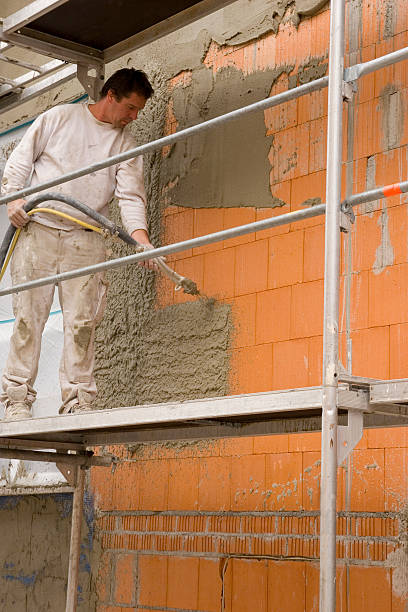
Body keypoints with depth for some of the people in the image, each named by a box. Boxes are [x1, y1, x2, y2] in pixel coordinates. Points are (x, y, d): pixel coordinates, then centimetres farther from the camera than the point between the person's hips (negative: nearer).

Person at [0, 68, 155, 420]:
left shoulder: (126, 144, 10)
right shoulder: (59, 117, 6)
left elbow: (131, 196, -2)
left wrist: (142, 239, -18)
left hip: (85, 240, 2)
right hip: (37, 229, -1)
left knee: (82, 322, -5)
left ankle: (78, 401, -2)